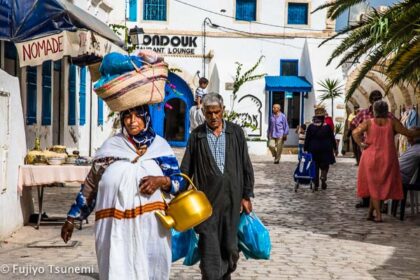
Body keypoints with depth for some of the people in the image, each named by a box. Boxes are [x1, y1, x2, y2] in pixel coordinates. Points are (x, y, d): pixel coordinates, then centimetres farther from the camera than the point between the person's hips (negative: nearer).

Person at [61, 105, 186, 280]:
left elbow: (180, 182, 5)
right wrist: (71, 218, 11)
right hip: (115, 229, 0)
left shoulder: (159, 146, 6)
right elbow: (90, 186, 10)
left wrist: (161, 181, -15)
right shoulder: (111, 146, 6)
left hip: (150, 229, 0)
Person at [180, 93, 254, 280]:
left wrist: (247, 196, 4)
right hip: (207, 200, -1)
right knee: (210, 250, -3)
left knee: (230, 246, 9)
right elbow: (186, 169, 5)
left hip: (232, 199, 1)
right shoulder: (196, 135, 2)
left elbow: (246, 166, 7)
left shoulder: (236, 132, 5)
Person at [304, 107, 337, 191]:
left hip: (314, 150, 2)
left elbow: (307, 139, 0)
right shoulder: (327, 126, -6)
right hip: (325, 149, -2)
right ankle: (323, 177, -17)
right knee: (325, 165, 11)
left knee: (315, 168, 9)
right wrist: (335, 148, 8)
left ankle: (316, 184, 8)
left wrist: (305, 149, 7)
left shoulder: (311, 126, -2)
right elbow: (332, 138, -1)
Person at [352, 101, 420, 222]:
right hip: (387, 159, 0)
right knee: (383, 184, 14)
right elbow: (408, 133, -1)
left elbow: (355, 132, -16)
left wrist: (360, 144, -8)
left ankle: (378, 215, 2)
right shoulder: (392, 122, -1)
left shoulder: (369, 122, -2)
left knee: (374, 186, 9)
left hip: (371, 158, 0)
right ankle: (370, 212, 16)